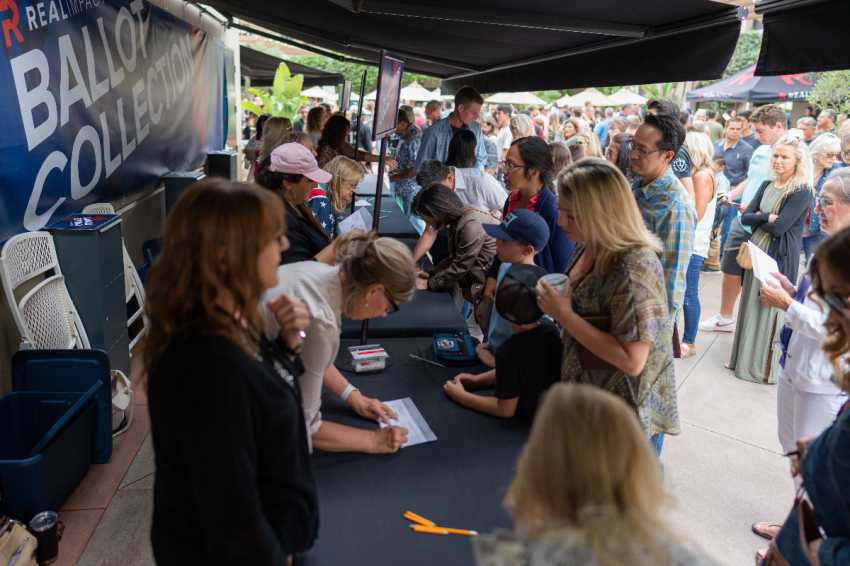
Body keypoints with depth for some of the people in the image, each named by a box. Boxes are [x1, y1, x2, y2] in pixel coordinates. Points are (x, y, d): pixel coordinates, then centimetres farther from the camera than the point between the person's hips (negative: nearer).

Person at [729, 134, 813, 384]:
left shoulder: (802, 192, -13)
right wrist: (767, 217, -15)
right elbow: (745, 217, 2)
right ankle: (744, 357, 28)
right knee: (750, 304, 14)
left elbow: (779, 227, -21)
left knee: (770, 309, 1)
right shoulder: (768, 185, 8)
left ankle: (767, 366, 14)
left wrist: (757, 218, -5)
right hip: (757, 251, 7)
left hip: (781, 257, -7)